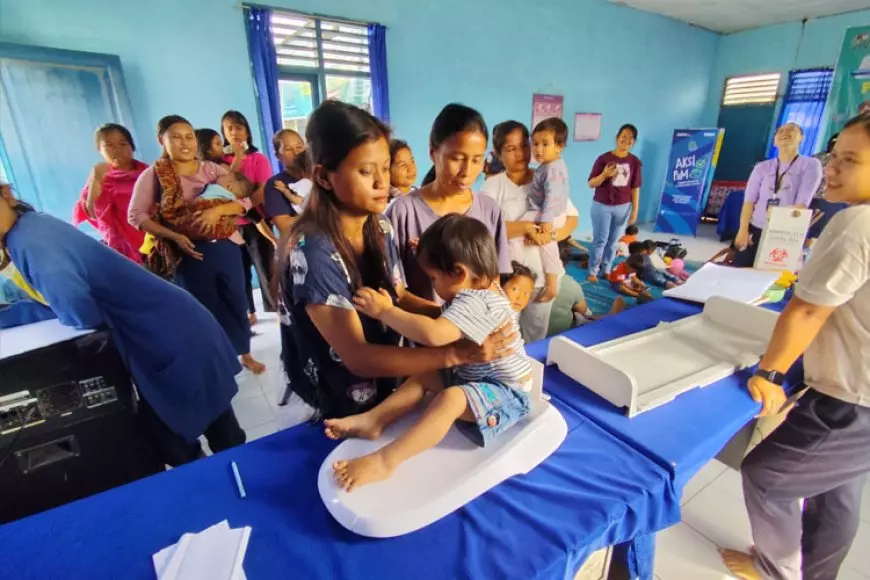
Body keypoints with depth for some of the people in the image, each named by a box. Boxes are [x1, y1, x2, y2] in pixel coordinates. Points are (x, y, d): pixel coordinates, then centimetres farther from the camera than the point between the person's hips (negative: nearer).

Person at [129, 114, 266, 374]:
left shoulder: (212, 169, 3)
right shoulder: (153, 175, -1)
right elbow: (136, 215, -5)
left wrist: (218, 210, -22)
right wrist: (173, 236, -18)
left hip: (225, 247, 2)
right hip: (191, 253, -2)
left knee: (235, 302, 10)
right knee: (205, 309, 10)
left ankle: (245, 353, 29)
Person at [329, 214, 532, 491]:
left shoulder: (475, 303, -29)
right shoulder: (478, 291, 2)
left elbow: (434, 335, -43)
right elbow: (440, 321, 12)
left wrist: (385, 311, -34)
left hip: (507, 392, -10)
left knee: (450, 399, -32)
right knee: (424, 376, 2)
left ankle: (385, 460, -32)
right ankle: (372, 420, -2)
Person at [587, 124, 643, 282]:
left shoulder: (635, 162, 1)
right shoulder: (603, 158, -8)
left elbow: (635, 188, 3)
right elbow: (591, 184, -6)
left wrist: (635, 211, 2)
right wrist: (604, 175, -26)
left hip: (622, 207, 3)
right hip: (601, 206, -2)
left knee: (613, 241, 10)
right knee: (600, 240, 2)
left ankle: (606, 270, 22)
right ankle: (593, 271, 13)